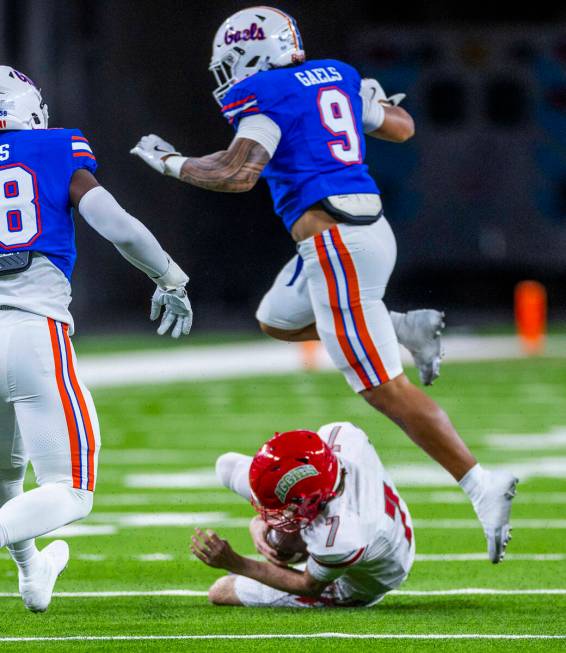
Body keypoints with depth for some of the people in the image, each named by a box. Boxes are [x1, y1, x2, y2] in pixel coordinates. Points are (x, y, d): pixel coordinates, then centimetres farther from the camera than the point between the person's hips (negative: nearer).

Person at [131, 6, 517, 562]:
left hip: (335, 245, -9)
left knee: (386, 390, -7)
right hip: (370, 226, 9)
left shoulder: (264, 95, -8)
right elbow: (401, 128, 26)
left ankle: (483, 486, -12)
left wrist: (173, 163, -3)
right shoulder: (337, 76, 15)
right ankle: (405, 329, 20)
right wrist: (377, 99, 47)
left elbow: (238, 173, -19)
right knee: (276, 321, 31)